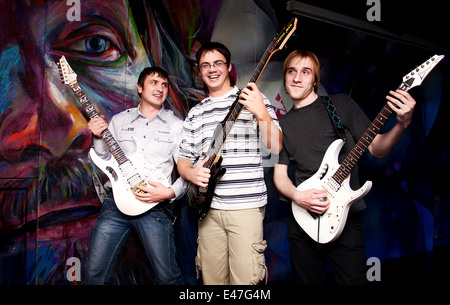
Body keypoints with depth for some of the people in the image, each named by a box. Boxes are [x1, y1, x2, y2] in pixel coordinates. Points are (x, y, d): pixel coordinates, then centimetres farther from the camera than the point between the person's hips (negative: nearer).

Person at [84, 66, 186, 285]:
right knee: (94, 274, 7)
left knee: (168, 278, 0)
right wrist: (98, 137, -3)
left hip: (155, 205, -2)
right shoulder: (118, 120, 12)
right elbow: (105, 161, 14)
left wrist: (171, 193, -15)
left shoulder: (176, 125, 4)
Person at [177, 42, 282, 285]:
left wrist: (262, 113, -26)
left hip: (245, 205, -4)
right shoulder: (195, 113, 14)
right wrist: (191, 173, -7)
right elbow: (183, 159, 16)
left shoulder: (253, 100, 1)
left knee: (244, 280, -4)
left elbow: (276, 146, -10)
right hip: (207, 206, 4)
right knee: (212, 278, 12)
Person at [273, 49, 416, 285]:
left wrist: (402, 124, -17)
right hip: (302, 219, 3)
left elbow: (377, 148, 2)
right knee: (307, 281, 12)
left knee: (354, 280, 0)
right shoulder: (283, 124, 9)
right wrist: (297, 196, -12)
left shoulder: (341, 104, 3)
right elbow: (279, 174, 8)